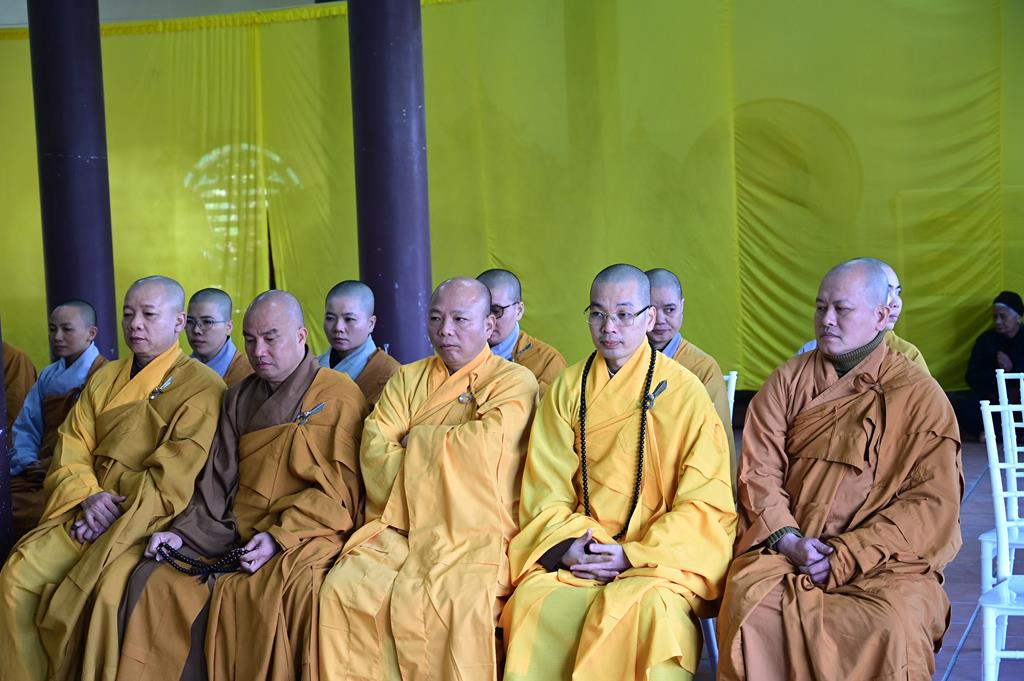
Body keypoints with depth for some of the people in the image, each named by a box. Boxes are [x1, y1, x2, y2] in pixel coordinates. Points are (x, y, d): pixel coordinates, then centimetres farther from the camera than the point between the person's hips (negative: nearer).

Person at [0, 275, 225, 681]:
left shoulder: (202, 387, -4)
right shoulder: (104, 379, 17)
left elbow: (174, 478, -11)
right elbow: (71, 450, 10)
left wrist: (119, 515, -15)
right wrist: (88, 496, -9)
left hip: (154, 520, -6)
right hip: (88, 511, 6)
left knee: (106, 588, -32)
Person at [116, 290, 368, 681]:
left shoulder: (339, 395, -1)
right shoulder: (239, 400, 19)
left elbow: (340, 491, -8)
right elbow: (218, 484, 16)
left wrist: (279, 536, -16)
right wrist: (182, 532, 0)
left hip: (305, 536, -6)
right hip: (236, 538, 6)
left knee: (289, 589, -37)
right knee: (154, 580, -15)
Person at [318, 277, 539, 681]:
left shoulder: (514, 383, 4)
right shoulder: (406, 380, 19)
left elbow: (484, 444, -14)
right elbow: (374, 450, 4)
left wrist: (416, 441, 0)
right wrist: (444, 451, -9)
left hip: (476, 536, -4)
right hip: (400, 530, 4)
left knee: (457, 601, -32)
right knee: (345, 589, -21)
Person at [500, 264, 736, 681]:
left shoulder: (685, 392, 0)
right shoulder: (568, 389, 11)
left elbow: (706, 503, -2)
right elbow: (545, 489, 9)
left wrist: (633, 554, -12)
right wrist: (565, 545, -10)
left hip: (662, 553, -2)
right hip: (578, 551, 3)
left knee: (646, 608, -34)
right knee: (536, 604, -28)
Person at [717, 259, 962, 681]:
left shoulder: (921, 396, 3)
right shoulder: (788, 380, 11)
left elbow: (932, 501, -4)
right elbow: (759, 469, 6)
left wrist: (845, 557, -12)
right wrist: (786, 539, -12)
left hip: (884, 557, -1)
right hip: (786, 547, 2)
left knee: (894, 628, -33)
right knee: (751, 606, -30)